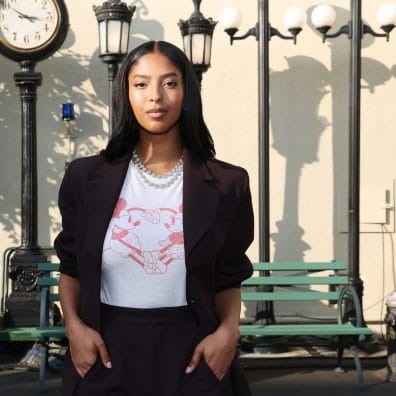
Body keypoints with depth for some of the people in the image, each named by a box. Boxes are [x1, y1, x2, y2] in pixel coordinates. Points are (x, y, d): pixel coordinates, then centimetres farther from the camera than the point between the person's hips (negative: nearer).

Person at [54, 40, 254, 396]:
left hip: (191, 348, 0)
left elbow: (228, 277, 5)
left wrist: (229, 330, -11)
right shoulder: (87, 177, -1)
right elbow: (72, 267, 8)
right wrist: (74, 325, -6)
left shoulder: (225, 184, -2)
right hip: (108, 348, 1)